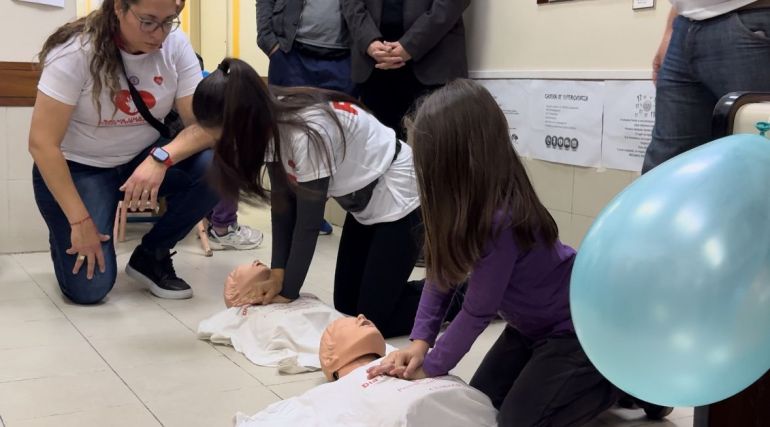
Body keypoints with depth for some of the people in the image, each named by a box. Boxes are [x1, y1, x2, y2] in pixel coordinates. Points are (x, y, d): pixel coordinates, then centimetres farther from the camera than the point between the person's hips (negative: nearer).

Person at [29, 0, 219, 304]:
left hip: (141, 161, 4)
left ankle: (151, 255, -3)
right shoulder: (76, 51, -23)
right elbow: (42, 143, -22)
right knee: (89, 288, -18)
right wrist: (80, 221, -24)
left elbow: (204, 124, -17)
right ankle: (66, 236, 18)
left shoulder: (176, 46, -13)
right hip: (76, 168, -4)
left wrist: (161, 158, -37)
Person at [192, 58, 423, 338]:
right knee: (346, 307, 10)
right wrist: (277, 273, -9)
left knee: (373, 318, -7)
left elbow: (309, 222, -25)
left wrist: (288, 292, -14)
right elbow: (282, 200, -4)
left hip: (396, 198, -8)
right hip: (362, 201, 9)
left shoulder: (307, 135, -35)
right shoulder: (270, 121, -12)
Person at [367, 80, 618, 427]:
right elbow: (440, 272, -7)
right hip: (533, 322, 8)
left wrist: (430, 367, -16)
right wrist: (421, 342, -16)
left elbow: (478, 311, -26)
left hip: (577, 324, -8)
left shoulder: (500, 220, -36)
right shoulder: (469, 202, -12)